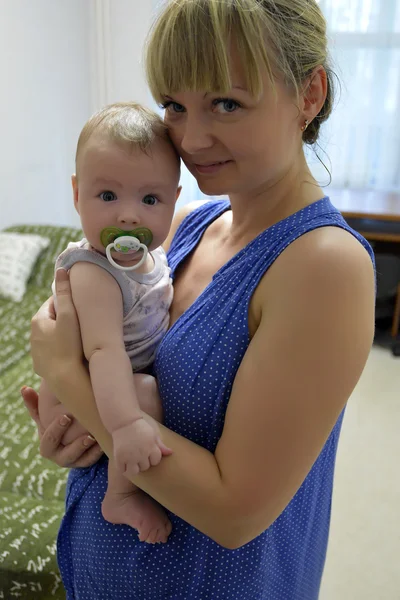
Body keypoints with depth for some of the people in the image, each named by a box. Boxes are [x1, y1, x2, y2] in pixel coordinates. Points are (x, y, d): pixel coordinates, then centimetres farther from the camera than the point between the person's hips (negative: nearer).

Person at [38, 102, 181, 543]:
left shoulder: (149, 254, -3)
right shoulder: (94, 274, -31)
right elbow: (104, 351, -43)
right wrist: (126, 424, -51)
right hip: (76, 403, -9)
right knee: (149, 397, -30)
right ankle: (122, 497, -8)